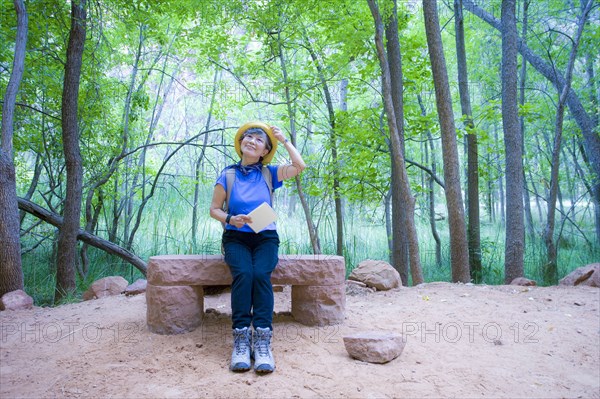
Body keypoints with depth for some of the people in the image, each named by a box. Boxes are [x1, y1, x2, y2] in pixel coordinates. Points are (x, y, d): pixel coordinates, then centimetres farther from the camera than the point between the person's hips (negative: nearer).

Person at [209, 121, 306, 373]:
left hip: (265, 237, 1)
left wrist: (284, 140, 6)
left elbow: (299, 166, -1)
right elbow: (214, 209, 8)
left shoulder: (269, 173, 11)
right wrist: (230, 219, -12)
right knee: (243, 274, -31)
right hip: (236, 237, 0)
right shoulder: (228, 175, 7)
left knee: (261, 274, -30)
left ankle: (262, 341, -33)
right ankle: (240, 341, -31)